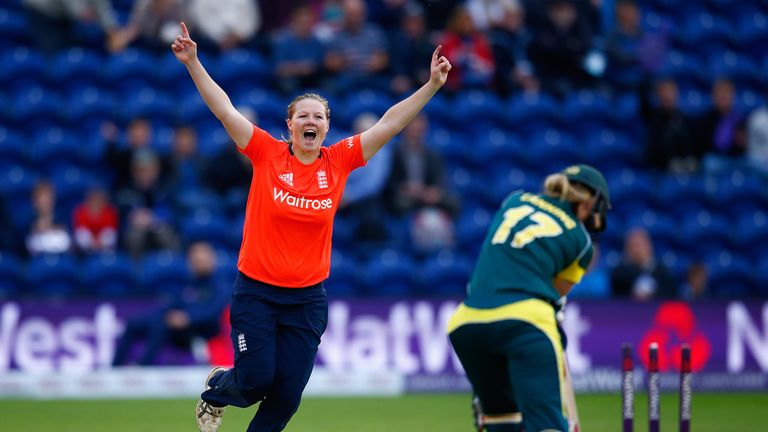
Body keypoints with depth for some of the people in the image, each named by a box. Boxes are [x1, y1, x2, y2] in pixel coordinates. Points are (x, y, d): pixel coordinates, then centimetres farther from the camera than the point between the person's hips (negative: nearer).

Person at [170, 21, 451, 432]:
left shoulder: (339, 161, -1)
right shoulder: (267, 155, -5)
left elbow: (389, 123, 0)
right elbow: (224, 109, -8)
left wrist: (432, 85, -6)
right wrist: (193, 63, -16)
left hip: (308, 300, 2)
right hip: (256, 293, -2)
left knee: (287, 396, 2)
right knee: (256, 380, -6)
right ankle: (215, 391, 30)